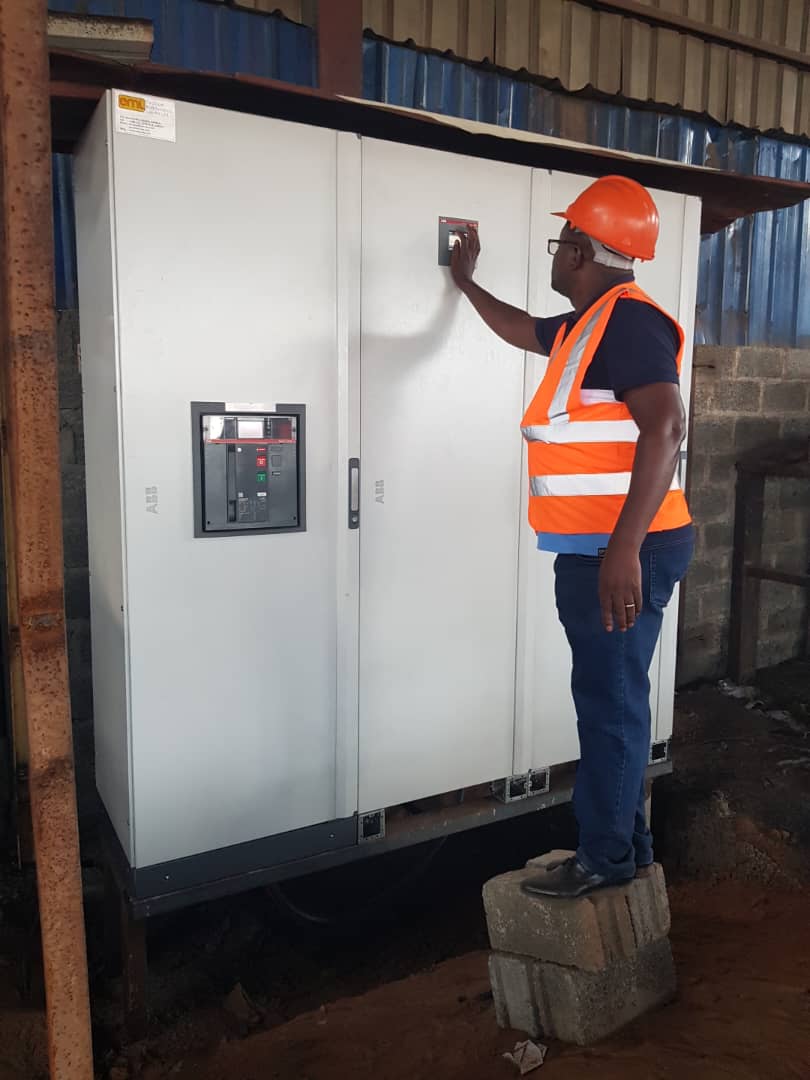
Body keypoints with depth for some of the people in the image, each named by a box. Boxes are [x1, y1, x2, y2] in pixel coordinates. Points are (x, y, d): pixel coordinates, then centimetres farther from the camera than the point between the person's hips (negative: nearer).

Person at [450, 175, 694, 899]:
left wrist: (624, 548, -30)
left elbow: (665, 429, -24)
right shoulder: (587, 325, 18)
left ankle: (607, 858, 15)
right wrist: (467, 283, 50)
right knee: (607, 698, 15)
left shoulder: (628, 319, -13)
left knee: (610, 702, 0)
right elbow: (521, 330, 39)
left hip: (624, 552, -10)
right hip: (595, 549, 10)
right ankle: (623, 843, 29)